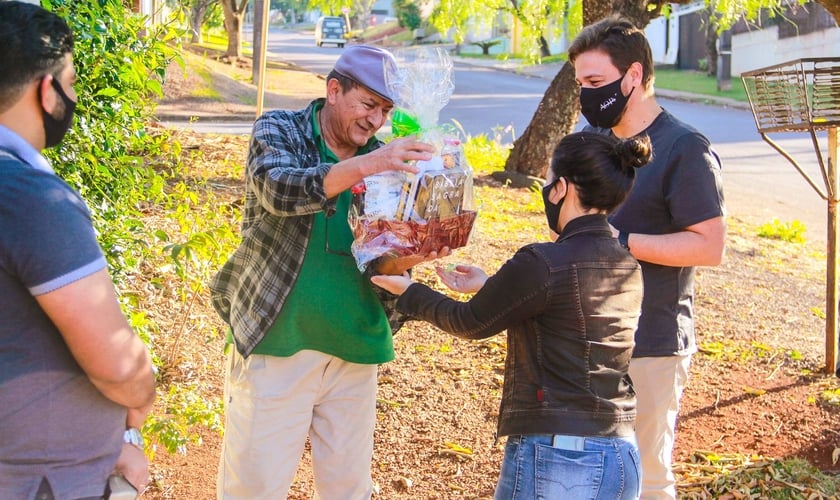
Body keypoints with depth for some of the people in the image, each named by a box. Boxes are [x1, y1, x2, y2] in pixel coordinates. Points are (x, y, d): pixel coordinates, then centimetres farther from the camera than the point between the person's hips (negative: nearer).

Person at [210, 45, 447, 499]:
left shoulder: (383, 161, 7)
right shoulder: (279, 130, -3)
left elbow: (376, 260, 5)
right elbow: (278, 190, -25)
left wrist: (406, 258, -18)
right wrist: (360, 167, -37)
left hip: (354, 351, 4)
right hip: (276, 345, -4)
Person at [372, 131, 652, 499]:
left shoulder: (542, 263, -16)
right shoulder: (629, 268, 6)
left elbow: (470, 322, -2)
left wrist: (407, 290, 14)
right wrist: (488, 286, 28)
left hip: (554, 458, -7)